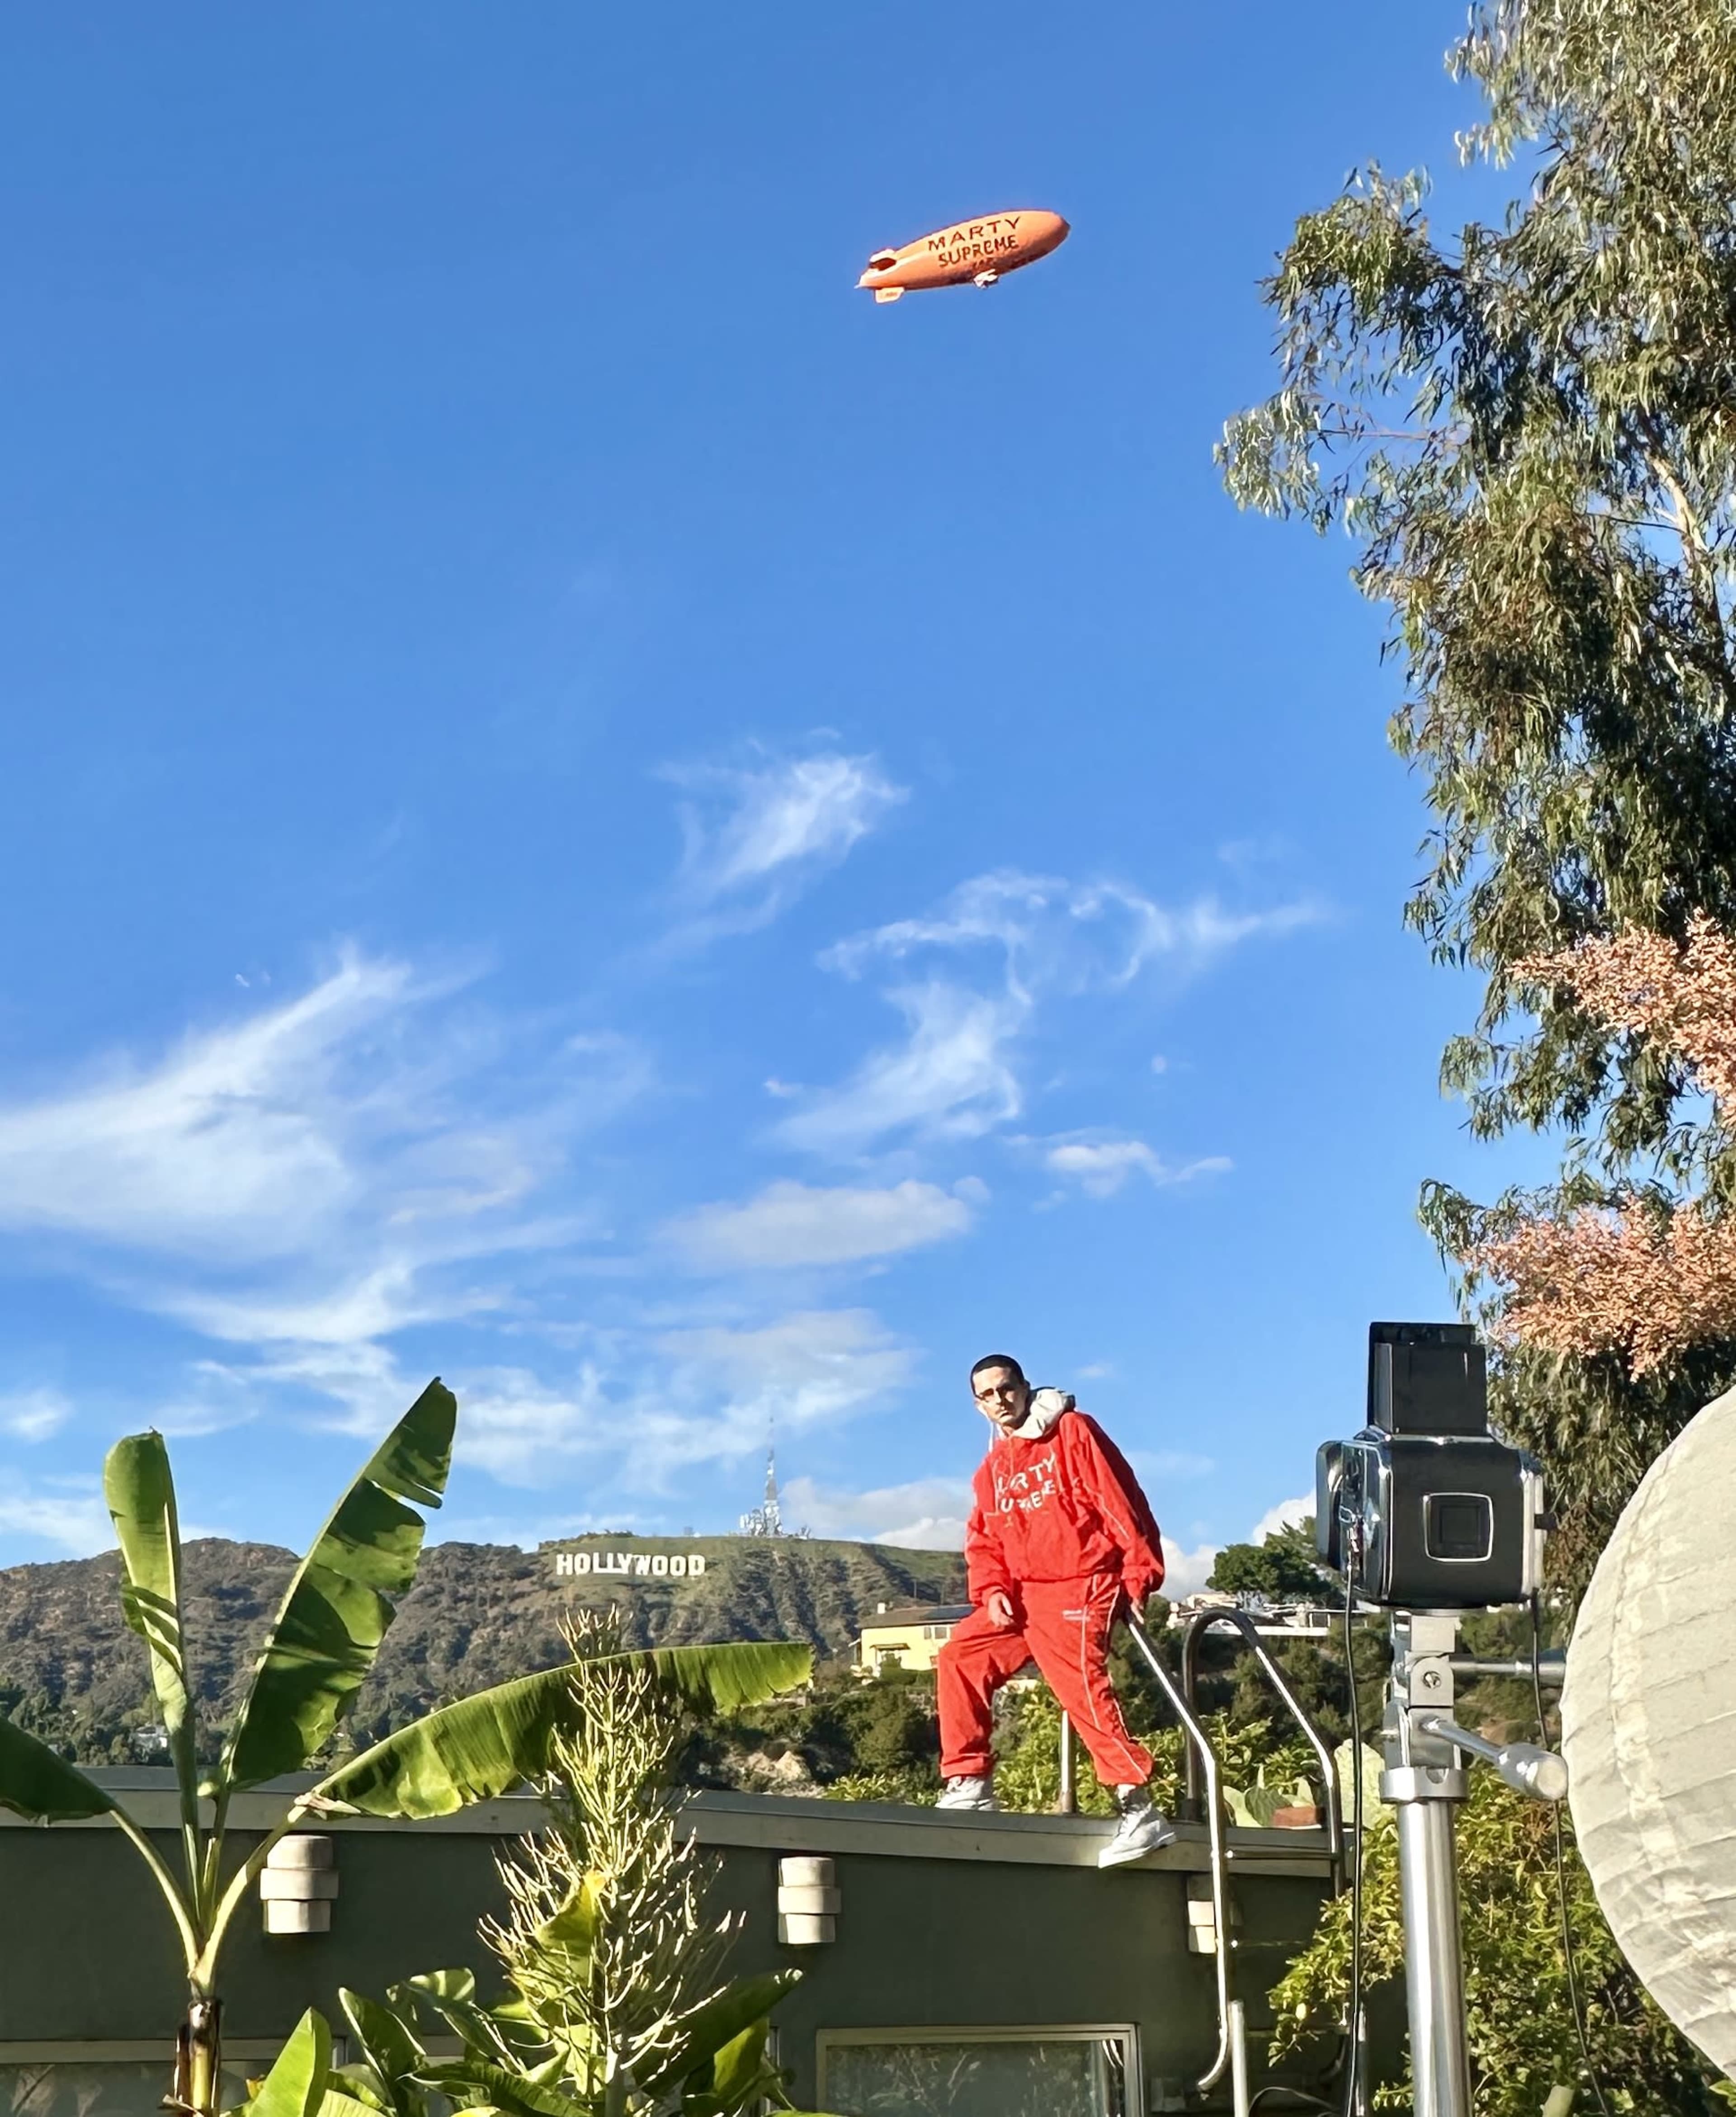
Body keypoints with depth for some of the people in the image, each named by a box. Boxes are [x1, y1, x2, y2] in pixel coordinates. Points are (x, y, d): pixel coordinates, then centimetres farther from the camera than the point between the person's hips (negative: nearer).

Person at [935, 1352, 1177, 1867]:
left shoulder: (1073, 1432, -1)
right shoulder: (992, 1469, 20)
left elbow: (1121, 1502, -7)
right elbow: (983, 1541, 16)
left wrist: (1139, 1574, -13)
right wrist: (991, 1590, -3)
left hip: (1079, 1588, -7)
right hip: (1022, 1596, 8)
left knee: (1081, 1684, -21)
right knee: (960, 1658, -2)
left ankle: (1140, 1810, -20)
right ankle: (969, 1783, 5)